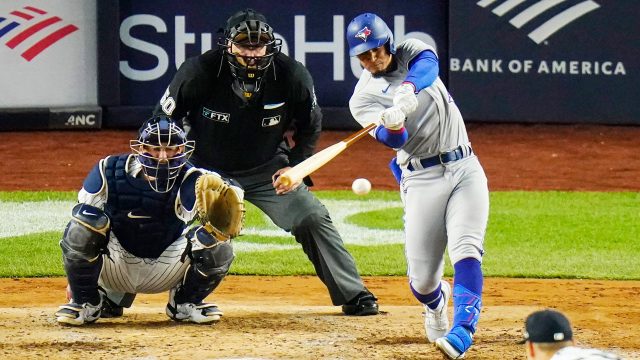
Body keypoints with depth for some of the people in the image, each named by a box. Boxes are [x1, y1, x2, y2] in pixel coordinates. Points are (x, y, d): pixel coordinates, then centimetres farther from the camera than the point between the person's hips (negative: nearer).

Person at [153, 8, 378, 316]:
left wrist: (295, 166, -10)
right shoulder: (199, 72, -24)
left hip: (268, 171, 2)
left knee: (313, 219, -9)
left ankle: (353, 295, 2)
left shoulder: (293, 76, -19)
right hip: (207, 170, -1)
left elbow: (310, 127, 1)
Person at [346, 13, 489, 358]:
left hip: (465, 169, 1)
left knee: (466, 252, -19)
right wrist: (392, 125, -42)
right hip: (422, 180, -1)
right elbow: (393, 139, -18)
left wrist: (409, 87, -41)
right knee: (422, 278, -2)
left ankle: (462, 330, -29)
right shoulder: (363, 98, -1)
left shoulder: (411, 51, 5)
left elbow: (429, 63, -20)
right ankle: (436, 302, 34)